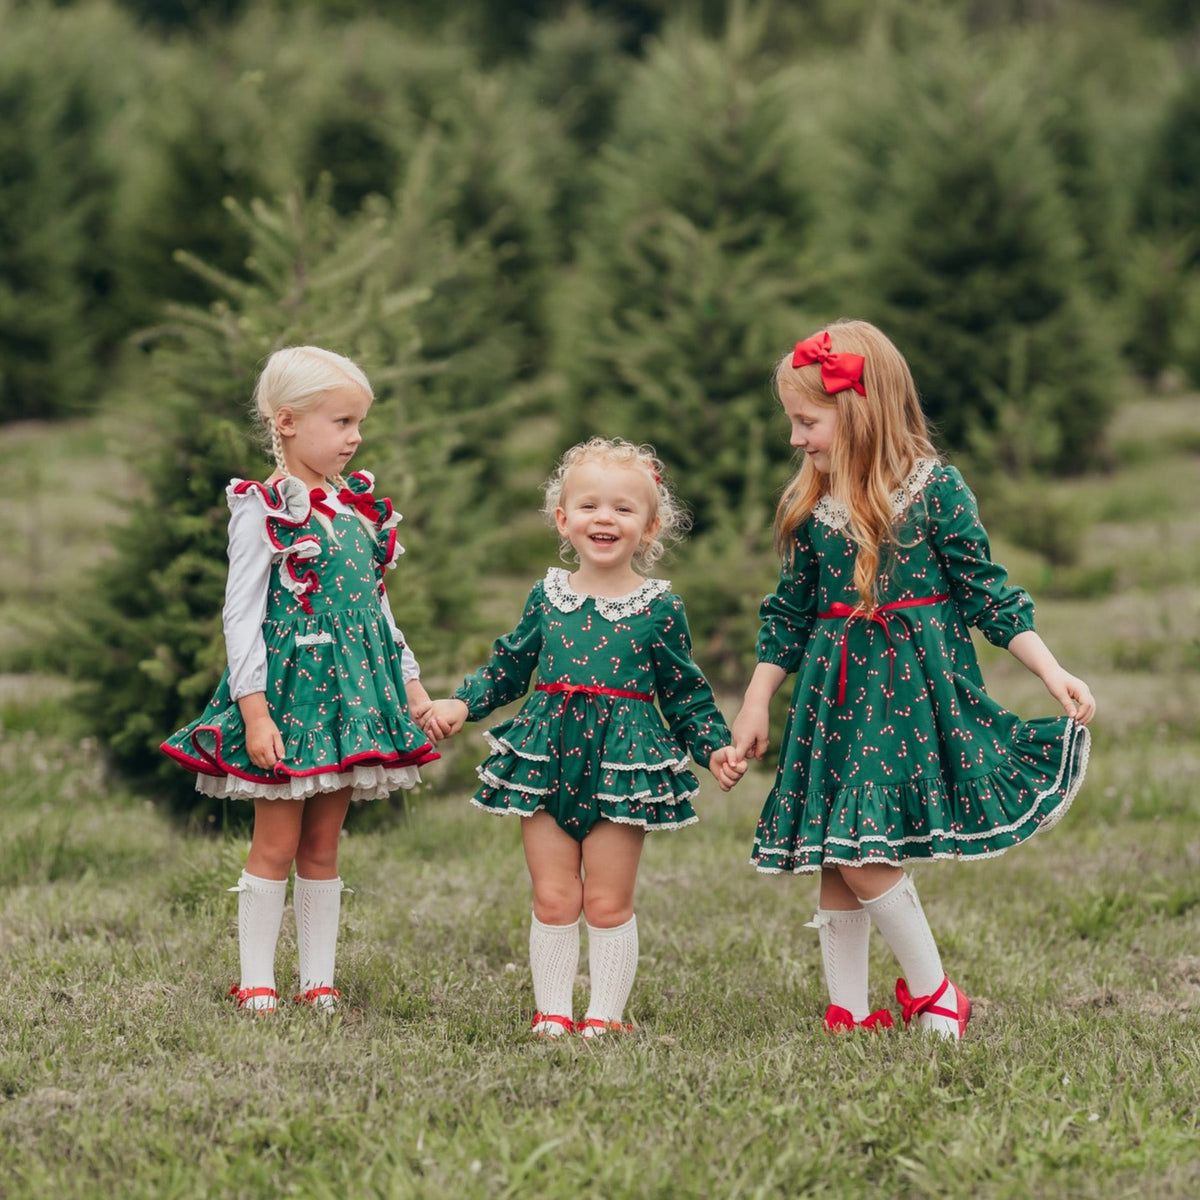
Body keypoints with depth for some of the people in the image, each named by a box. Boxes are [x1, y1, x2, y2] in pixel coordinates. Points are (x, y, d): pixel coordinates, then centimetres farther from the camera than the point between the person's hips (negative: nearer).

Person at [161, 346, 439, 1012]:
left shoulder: (359, 508, 12)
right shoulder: (262, 508, -8)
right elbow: (241, 613, -12)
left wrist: (410, 682, 15)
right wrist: (254, 709, -18)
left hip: (353, 686, 6)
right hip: (289, 689, -6)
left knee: (323, 847, 9)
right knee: (276, 844, -2)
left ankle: (318, 983, 12)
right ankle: (256, 985, 6)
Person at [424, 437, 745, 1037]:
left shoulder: (660, 608, 0)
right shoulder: (547, 596, 6)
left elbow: (684, 693, 7)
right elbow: (508, 668, 17)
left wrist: (716, 748, -3)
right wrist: (460, 705, 4)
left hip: (623, 761, -2)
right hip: (548, 759, 2)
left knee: (607, 902, 2)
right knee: (553, 899, 4)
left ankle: (604, 1016, 11)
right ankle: (552, 1013, 13)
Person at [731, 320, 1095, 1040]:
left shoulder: (935, 489, -8)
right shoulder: (810, 505, 8)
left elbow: (987, 592, -3)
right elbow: (790, 614, 17)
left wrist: (1053, 674, -9)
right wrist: (756, 706, 17)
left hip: (910, 694, -5)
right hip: (834, 698, 5)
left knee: (863, 856, -13)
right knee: (833, 865, 4)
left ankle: (934, 995, 4)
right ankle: (849, 1016, 13)